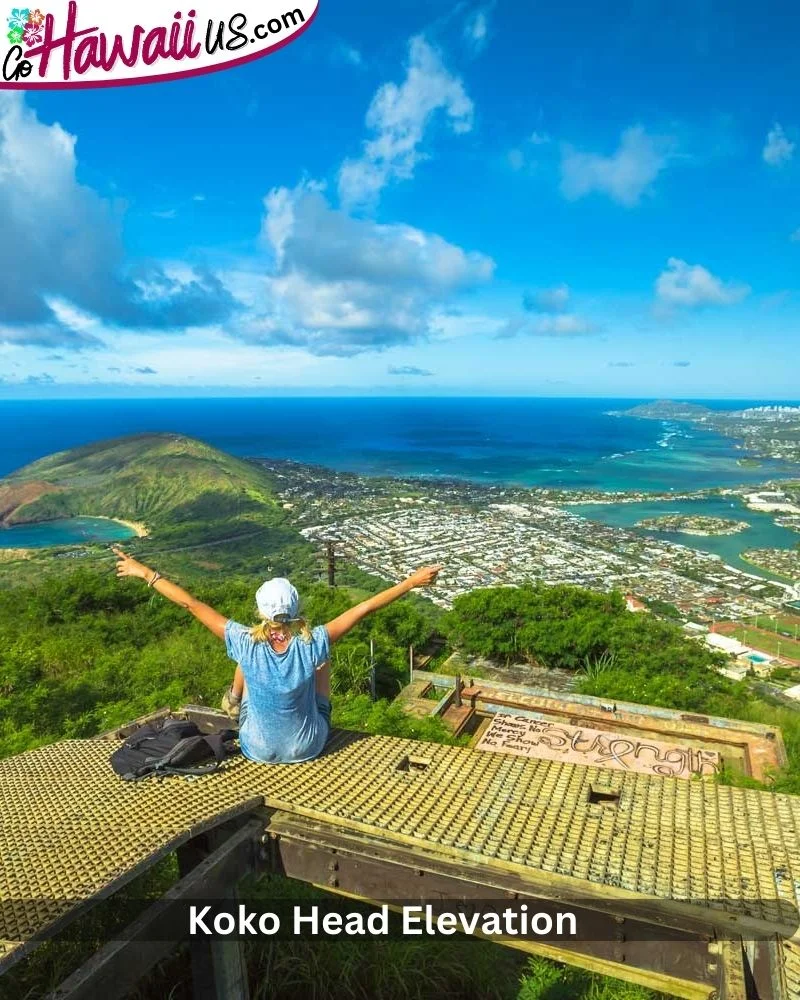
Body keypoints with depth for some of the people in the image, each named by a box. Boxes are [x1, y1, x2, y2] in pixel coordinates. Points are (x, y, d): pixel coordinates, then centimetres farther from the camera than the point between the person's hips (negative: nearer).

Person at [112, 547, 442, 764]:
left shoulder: (247, 644, -27)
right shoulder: (311, 644, -28)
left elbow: (191, 604, -21)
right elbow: (365, 608, -24)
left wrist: (147, 574, -13)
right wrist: (412, 582, -18)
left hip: (257, 750, 1)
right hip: (308, 747, 0)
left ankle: (234, 698, 56)